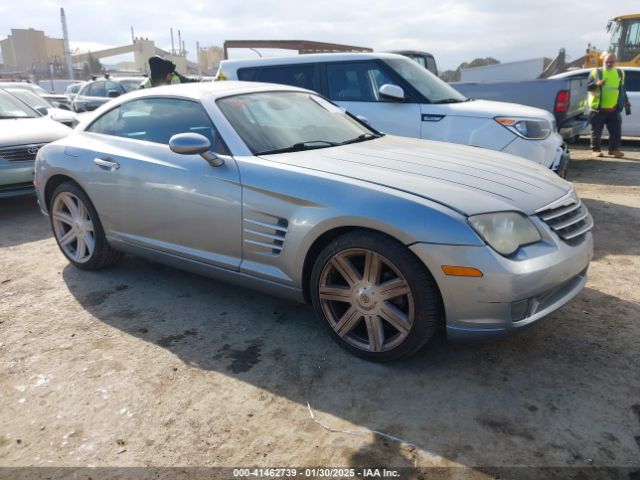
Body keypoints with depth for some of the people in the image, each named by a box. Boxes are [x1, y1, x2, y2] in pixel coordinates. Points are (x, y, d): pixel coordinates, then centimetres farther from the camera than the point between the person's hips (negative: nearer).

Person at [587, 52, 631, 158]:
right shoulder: (596, 72, 0)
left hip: (613, 109, 4)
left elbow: (622, 89, 24)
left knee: (616, 130, 0)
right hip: (598, 109, -4)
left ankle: (614, 149, 7)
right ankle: (595, 149, 11)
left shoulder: (620, 73, 14)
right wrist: (597, 84, -28)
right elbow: (587, 87, -9)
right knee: (596, 131, 1)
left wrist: (626, 101, 24)